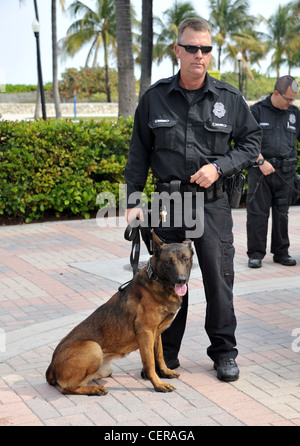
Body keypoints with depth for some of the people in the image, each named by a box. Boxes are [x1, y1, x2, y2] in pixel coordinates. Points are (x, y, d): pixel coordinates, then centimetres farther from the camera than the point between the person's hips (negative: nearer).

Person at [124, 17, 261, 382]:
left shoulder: (229, 98, 2)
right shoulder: (154, 98, 3)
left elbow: (251, 142, 8)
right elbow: (139, 153, 8)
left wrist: (218, 167, -8)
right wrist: (133, 200, 3)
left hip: (212, 202, -1)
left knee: (219, 278, 3)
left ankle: (224, 352, 19)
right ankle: (165, 355, 21)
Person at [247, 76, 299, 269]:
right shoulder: (257, 110, 1)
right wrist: (261, 161, -13)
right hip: (260, 170, -3)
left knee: (282, 213, 8)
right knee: (257, 212, -2)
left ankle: (281, 252, 18)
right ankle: (256, 254, 6)